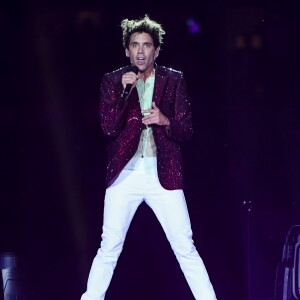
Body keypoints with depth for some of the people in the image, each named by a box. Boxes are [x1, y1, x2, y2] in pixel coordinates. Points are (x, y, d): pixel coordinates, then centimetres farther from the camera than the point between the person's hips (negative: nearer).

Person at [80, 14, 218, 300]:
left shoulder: (174, 80, 5)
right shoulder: (113, 80, 4)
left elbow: (186, 131, 4)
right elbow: (108, 128, -6)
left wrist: (165, 121, -16)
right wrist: (124, 91, -17)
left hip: (164, 174, 0)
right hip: (125, 174, 0)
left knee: (186, 248, -1)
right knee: (109, 249, 2)